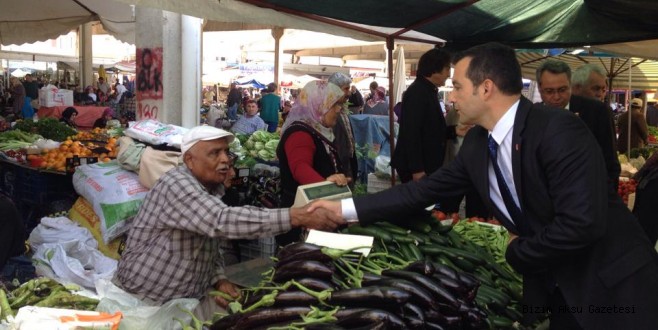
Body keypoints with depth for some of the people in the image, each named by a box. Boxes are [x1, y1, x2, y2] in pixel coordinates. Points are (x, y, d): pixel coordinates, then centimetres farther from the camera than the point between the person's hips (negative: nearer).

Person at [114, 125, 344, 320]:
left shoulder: (213, 188, 6)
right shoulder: (177, 184, -23)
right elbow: (223, 221, -38)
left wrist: (218, 279, -5)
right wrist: (297, 217, -43)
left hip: (191, 297, 8)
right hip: (146, 300, -8)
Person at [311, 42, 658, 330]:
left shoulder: (560, 131, -25)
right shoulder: (477, 142, -1)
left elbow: (582, 224, -31)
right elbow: (425, 190, 5)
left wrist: (517, 252, -14)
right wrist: (345, 208, 1)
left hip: (612, 283, -6)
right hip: (556, 286, 7)